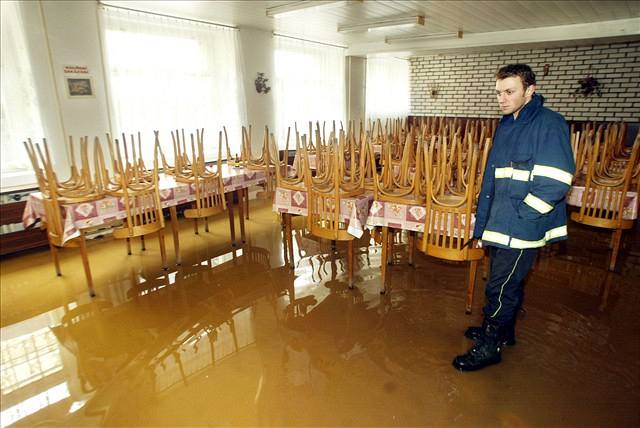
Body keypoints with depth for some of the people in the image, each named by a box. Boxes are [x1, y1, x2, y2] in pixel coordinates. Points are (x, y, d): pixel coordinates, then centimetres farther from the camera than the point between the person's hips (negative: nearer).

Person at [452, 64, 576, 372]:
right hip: (501, 225, 8)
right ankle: (503, 330, 40)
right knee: (509, 282, 22)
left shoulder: (549, 124, -14)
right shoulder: (507, 125, 12)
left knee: (500, 288, 1)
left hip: (522, 229, -8)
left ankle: (489, 347, 17)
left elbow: (555, 183, -21)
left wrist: (518, 215, -18)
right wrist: (483, 224, 14)